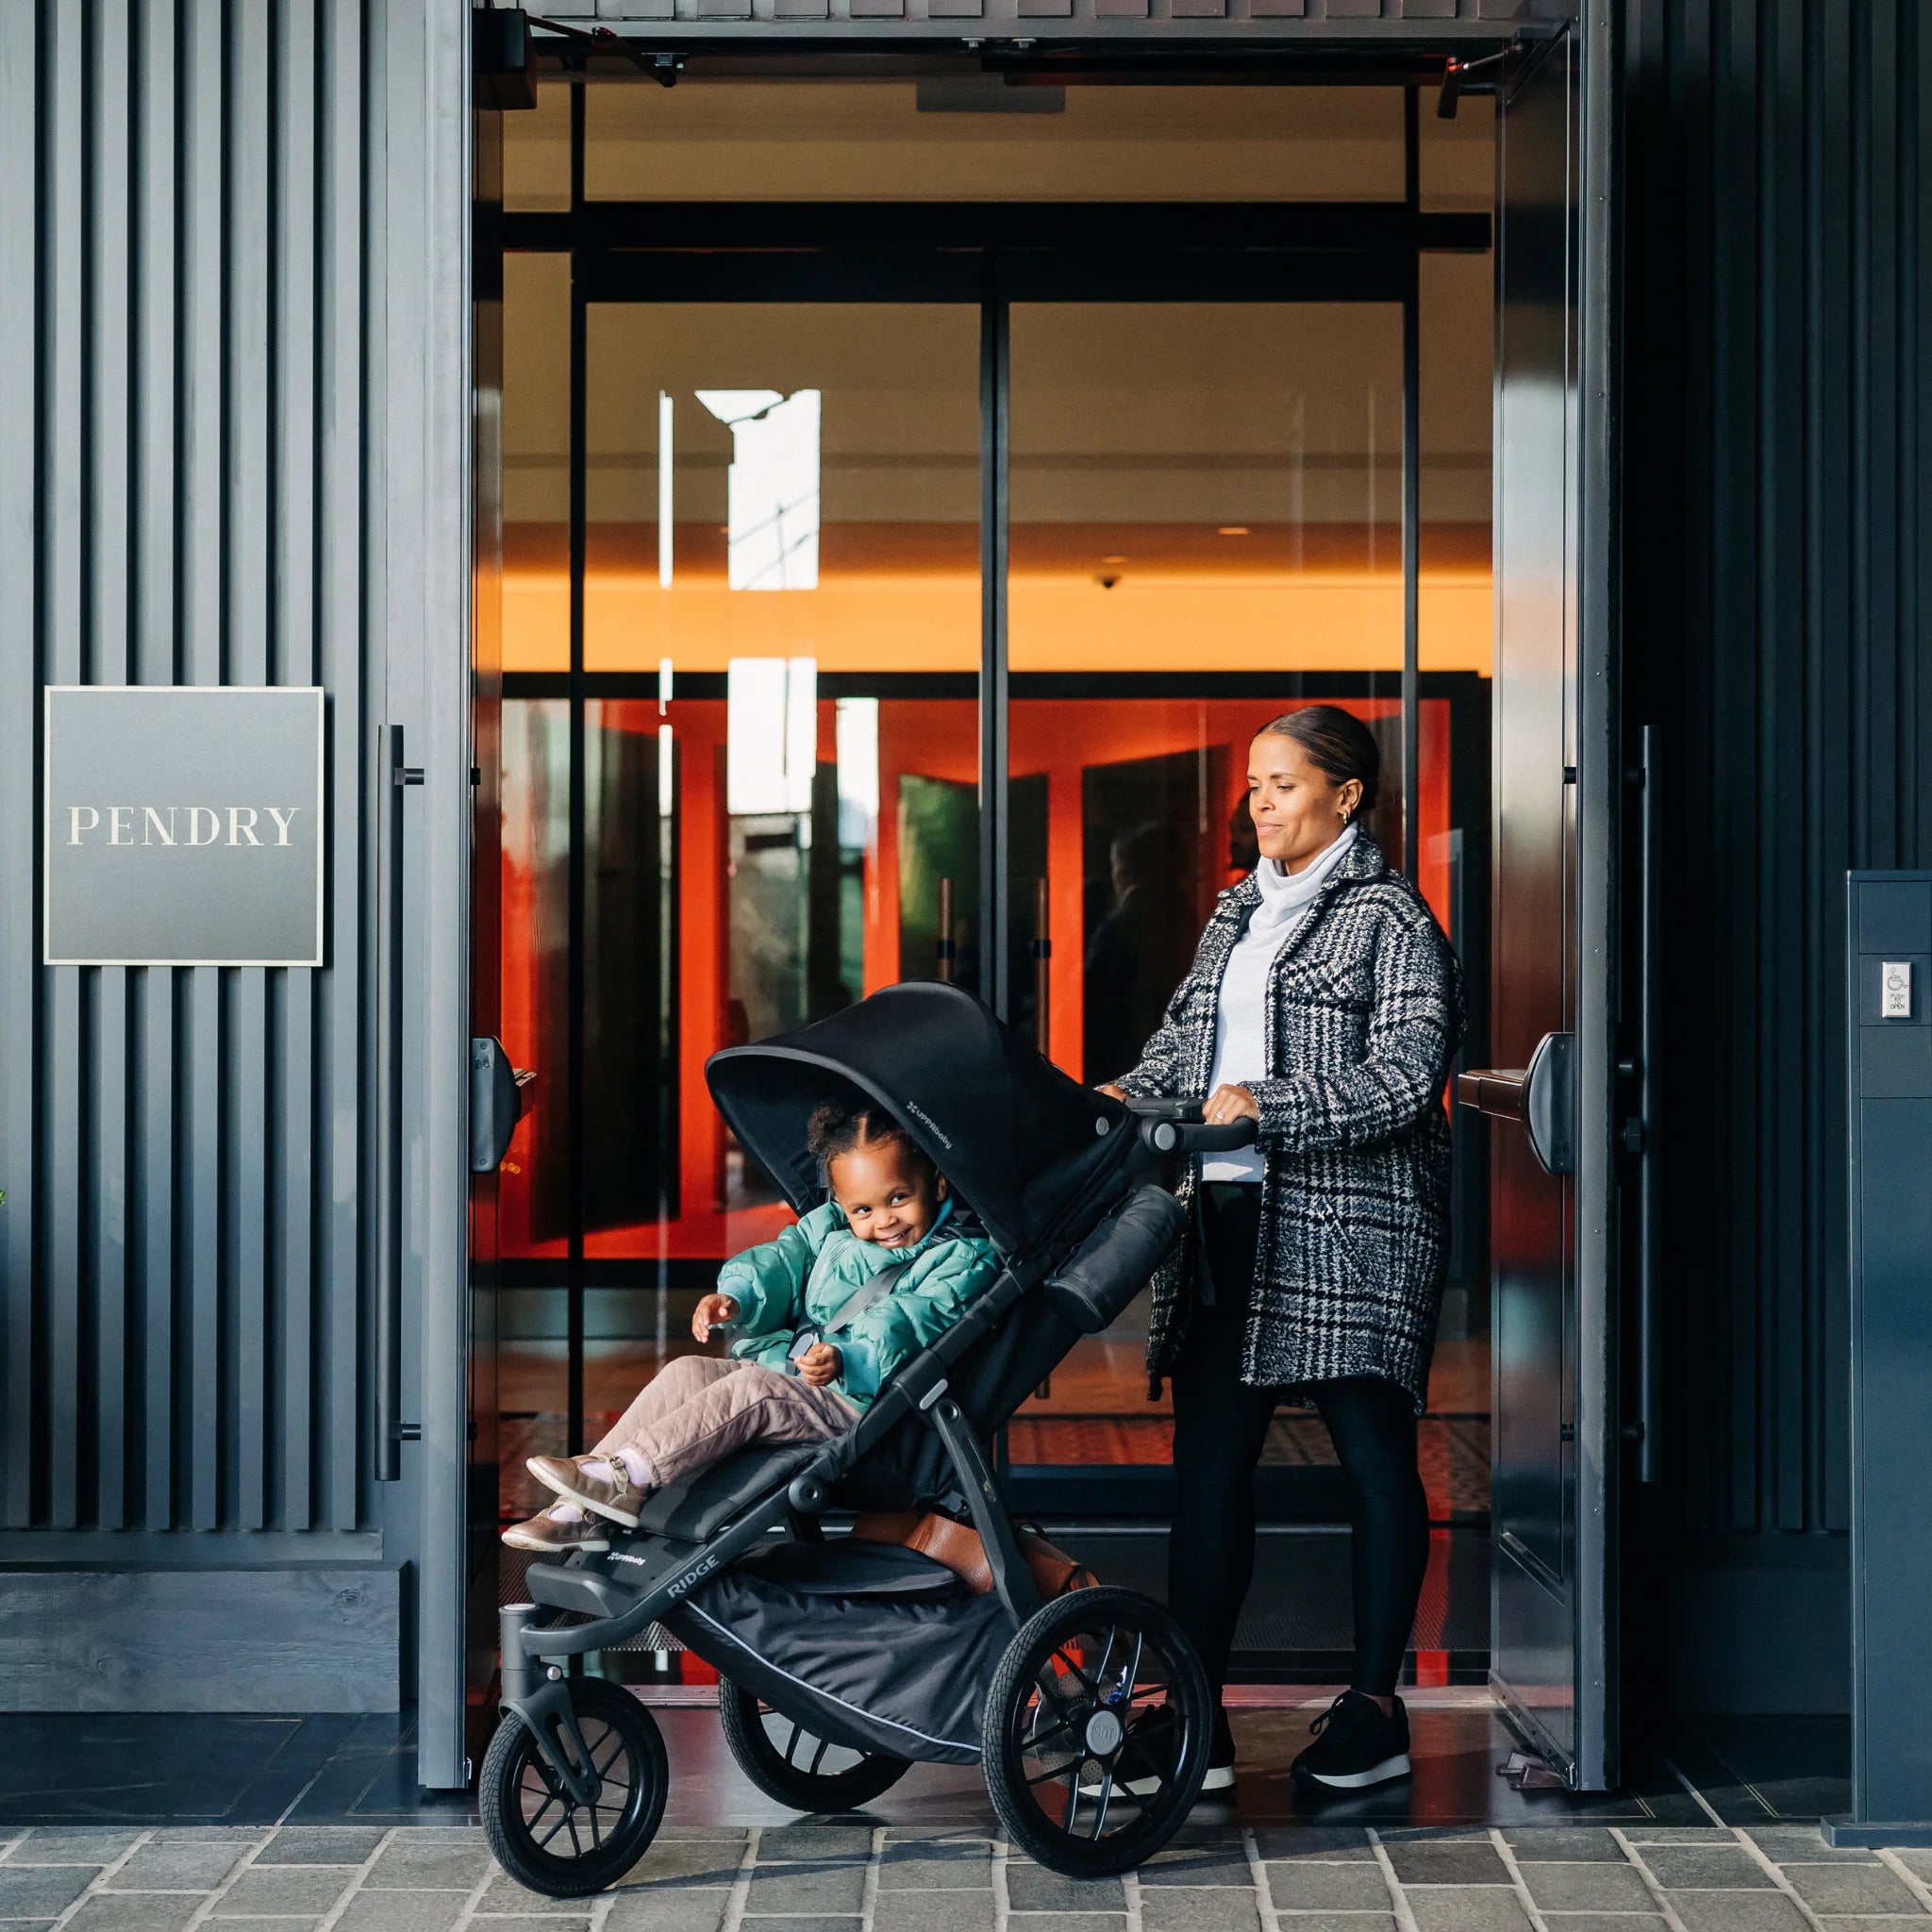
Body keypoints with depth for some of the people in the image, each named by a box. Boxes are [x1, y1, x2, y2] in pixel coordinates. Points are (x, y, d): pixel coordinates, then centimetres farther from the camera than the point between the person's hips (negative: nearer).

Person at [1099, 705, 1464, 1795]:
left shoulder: (1389, 916, -4)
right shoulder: (1238, 911, 18)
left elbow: (1407, 1073, -14)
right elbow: (1188, 1034, 22)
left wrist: (1268, 1108, -23)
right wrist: (1131, 1097, 2)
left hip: (1351, 1225, -7)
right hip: (1230, 1216, 7)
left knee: (1374, 1458, 2)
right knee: (1209, 1458, 3)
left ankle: (1377, 1710, 12)